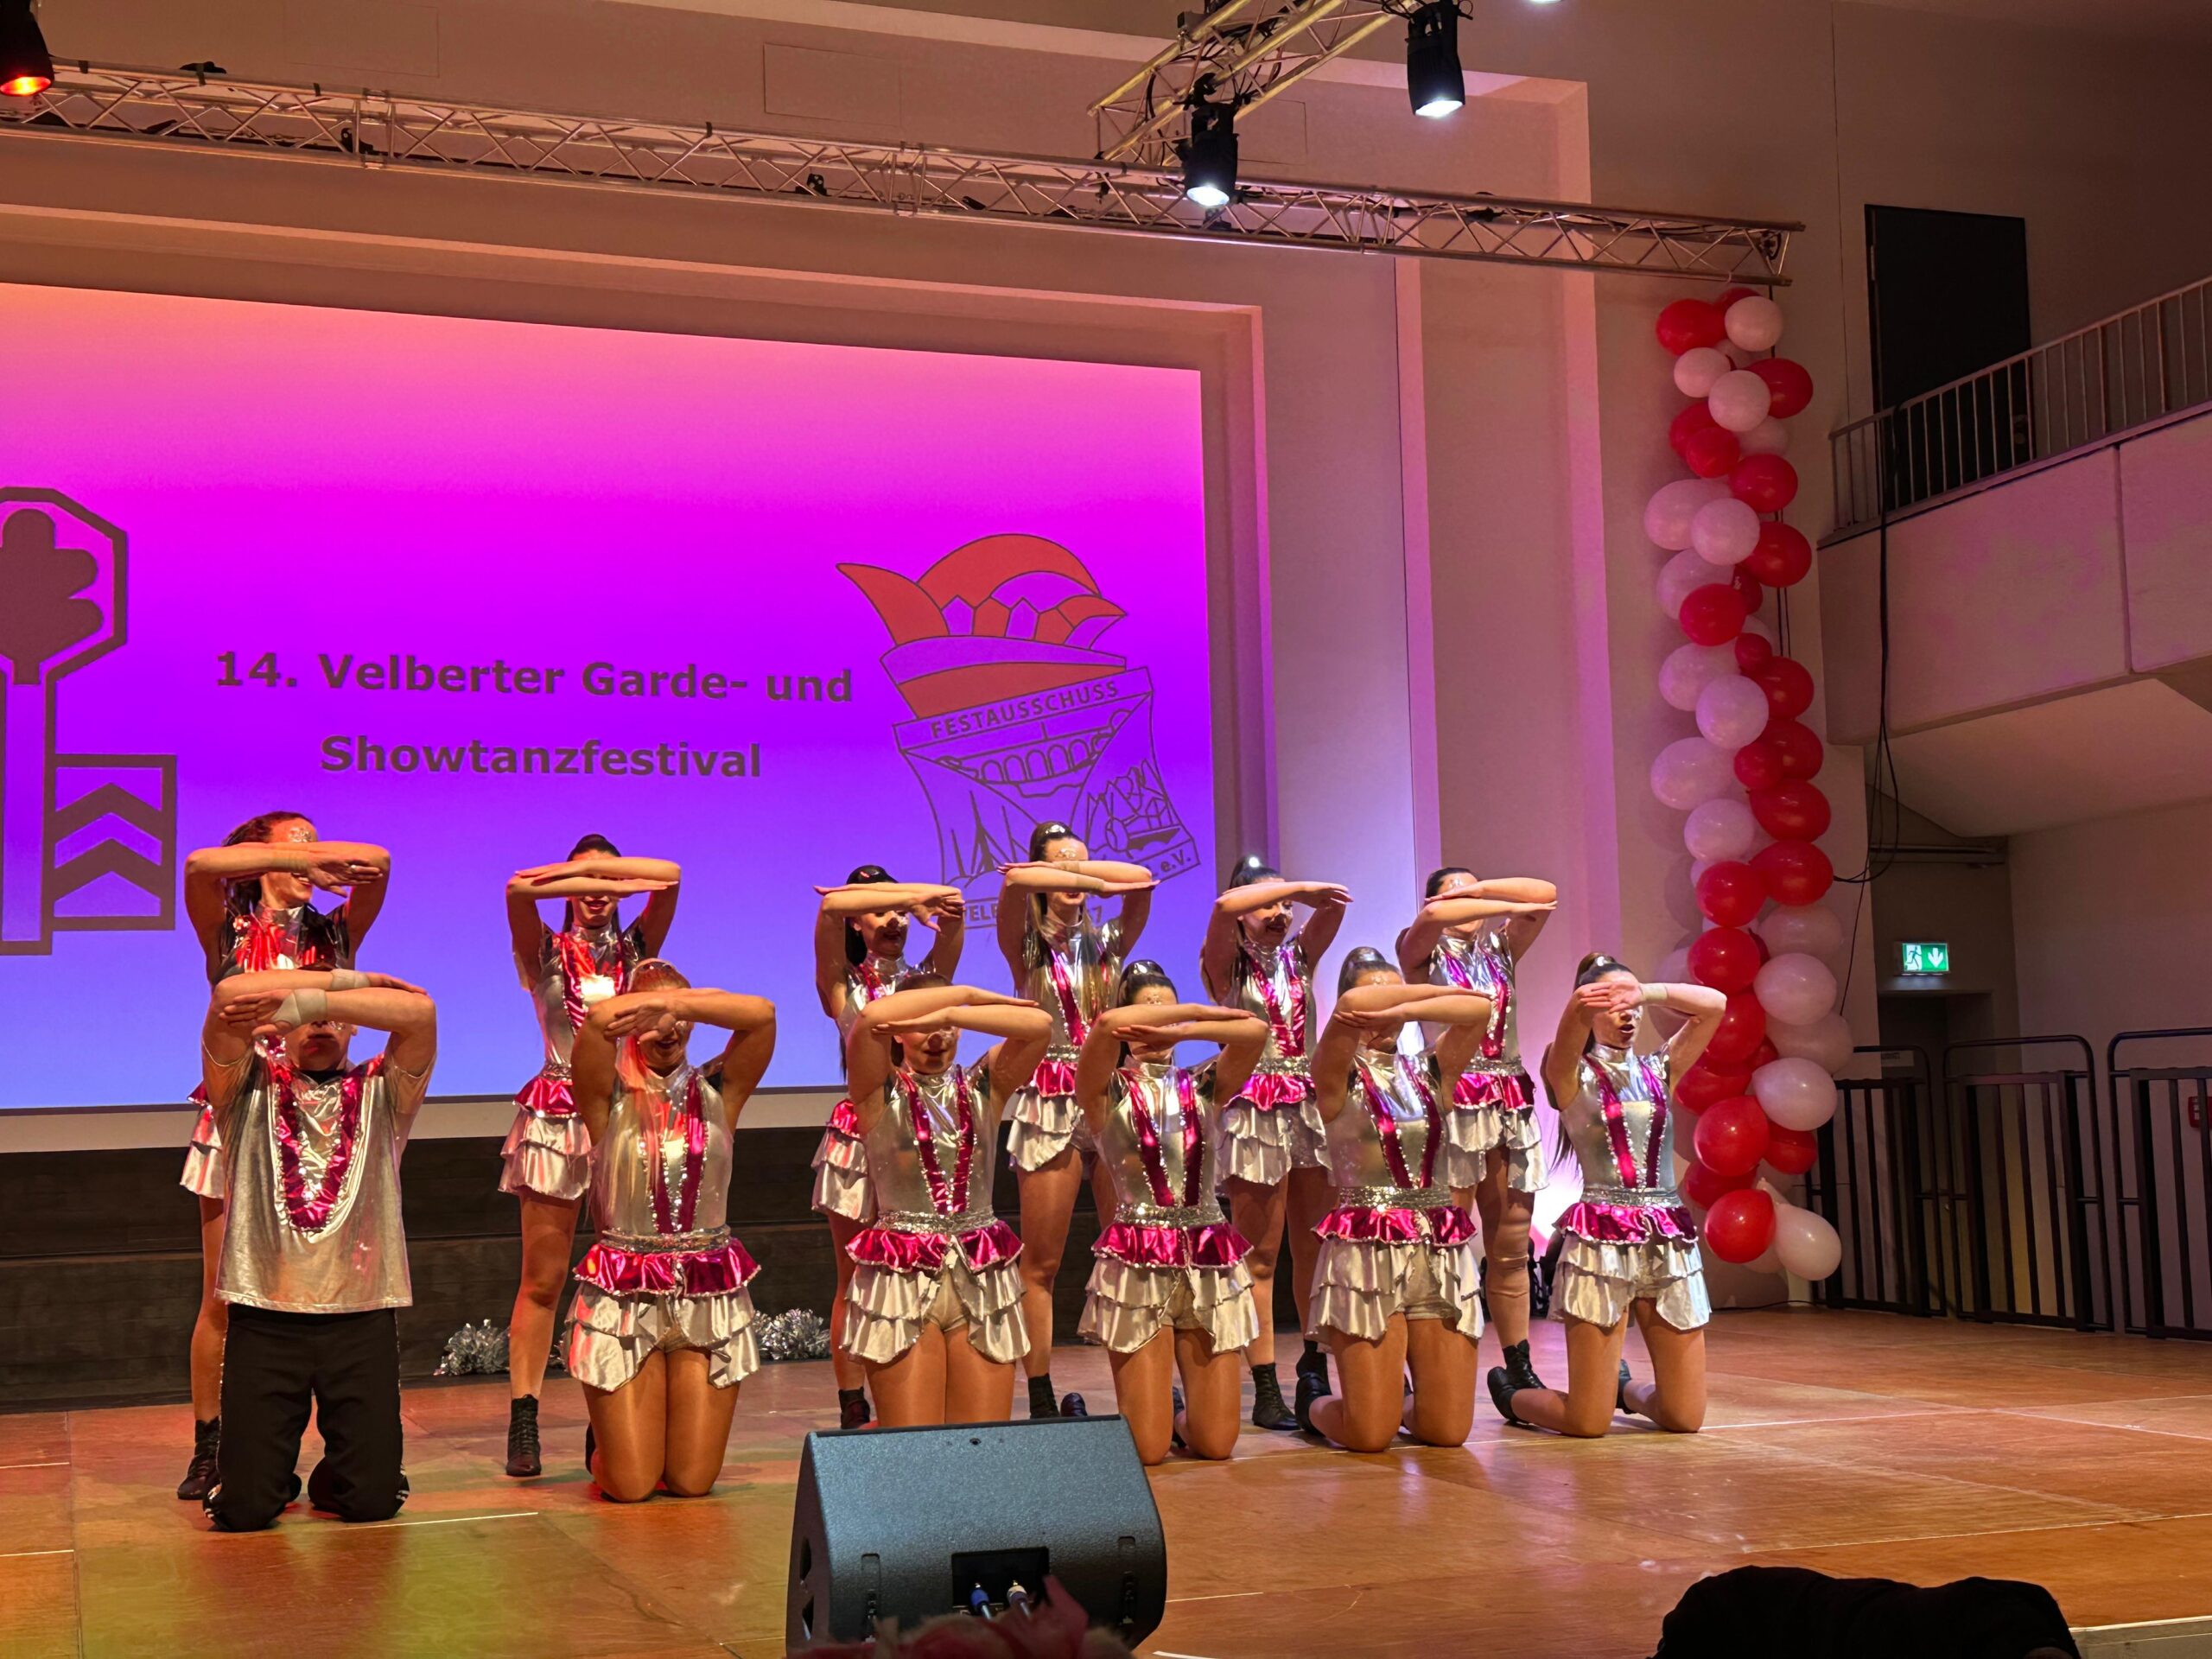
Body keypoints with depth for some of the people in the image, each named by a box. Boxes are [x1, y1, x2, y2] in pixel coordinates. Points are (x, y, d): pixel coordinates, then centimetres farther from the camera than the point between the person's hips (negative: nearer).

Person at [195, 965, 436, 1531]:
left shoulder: (380, 1091, 10)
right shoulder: (252, 1088, 8)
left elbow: (420, 1011, -10)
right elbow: (228, 995, -11)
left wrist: (310, 999, -19)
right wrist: (349, 979, -9)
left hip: (361, 1317, 1)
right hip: (264, 1317, -1)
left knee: (372, 1500, -5)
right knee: (244, 1508, -6)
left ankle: (335, 1474, 29)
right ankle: (275, 1472, 29)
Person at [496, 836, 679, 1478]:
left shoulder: (637, 950, 12)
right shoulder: (545, 953, 8)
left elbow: (668, 877, -4)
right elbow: (519, 888, -13)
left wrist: (595, 867, -8)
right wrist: (590, 876, -13)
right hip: (558, 1118, -2)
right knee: (542, 1280, -2)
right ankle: (523, 1422, 2)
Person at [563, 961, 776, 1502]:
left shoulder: (717, 1091, 7)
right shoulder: (608, 1096, 1)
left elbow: (761, 1014, -11)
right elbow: (598, 1018, -20)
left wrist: (680, 1003, -18)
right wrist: (657, 1005, -11)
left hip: (710, 1292, 2)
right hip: (625, 1294, -2)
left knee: (692, 1483, 2)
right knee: (631, 1487, -3)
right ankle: (606, 1440, 31)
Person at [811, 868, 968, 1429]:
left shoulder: (924, 979, 13)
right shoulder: (844, 985, 6)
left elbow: (952, 912, -3)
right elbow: (832, 906, -13)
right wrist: (909, 893, -14)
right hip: (858, 1140, -2)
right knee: (856, 1283, 1)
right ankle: (853, 1413, 5)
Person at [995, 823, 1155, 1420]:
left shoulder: (1107, 942, 14)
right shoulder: (1027, 946, 4)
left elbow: (1140, 880, -4)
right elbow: (1016, 880, -17)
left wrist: (1077, 871, -3)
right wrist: (1077, 877, -10)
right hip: (1049, 1104, -3)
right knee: (1041, 1264, -1)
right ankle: (1041, 1398, 4)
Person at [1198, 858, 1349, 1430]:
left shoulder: (1299, 957, 14)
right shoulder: (1228, 964, 0)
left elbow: (1334, 903, 5)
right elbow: (1224, 907, -19)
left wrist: (1299, 893, -5)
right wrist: (1294, 885, -14)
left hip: (1309, 1105, 5)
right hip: (1255, 1109, -5)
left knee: (1315, 1244, 7)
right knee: (1260, 1255, -3)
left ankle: (1315, 1362, 20)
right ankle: (1265, 1389, -1)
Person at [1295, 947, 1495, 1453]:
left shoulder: (1428, 1071, 13)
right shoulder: (1337, 1076, 0)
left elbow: (1479, 1008, -2)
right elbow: (1351, 1005, -18)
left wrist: (1403, 1009, -10)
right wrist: (1437, 992, -5)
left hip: (1440, 1252, 4)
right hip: (1367, 1250, -4)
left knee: (1448, 1431, -2)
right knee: (1370, 1436, -7)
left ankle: (1397, 1401, 32)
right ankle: (1313, 1403, 27)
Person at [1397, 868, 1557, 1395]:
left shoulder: (1500, 949, 18)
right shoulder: (1424, 952, 6)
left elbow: (1544, 893, 7)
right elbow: (1431, 917, -17)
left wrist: (1479, 889, 4)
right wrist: (1506, 906, -9)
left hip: (1510, 1103, 5)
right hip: (1453, 1101, -5)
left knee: (1511, 1248, 6)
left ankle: (1520, 1370, 10)